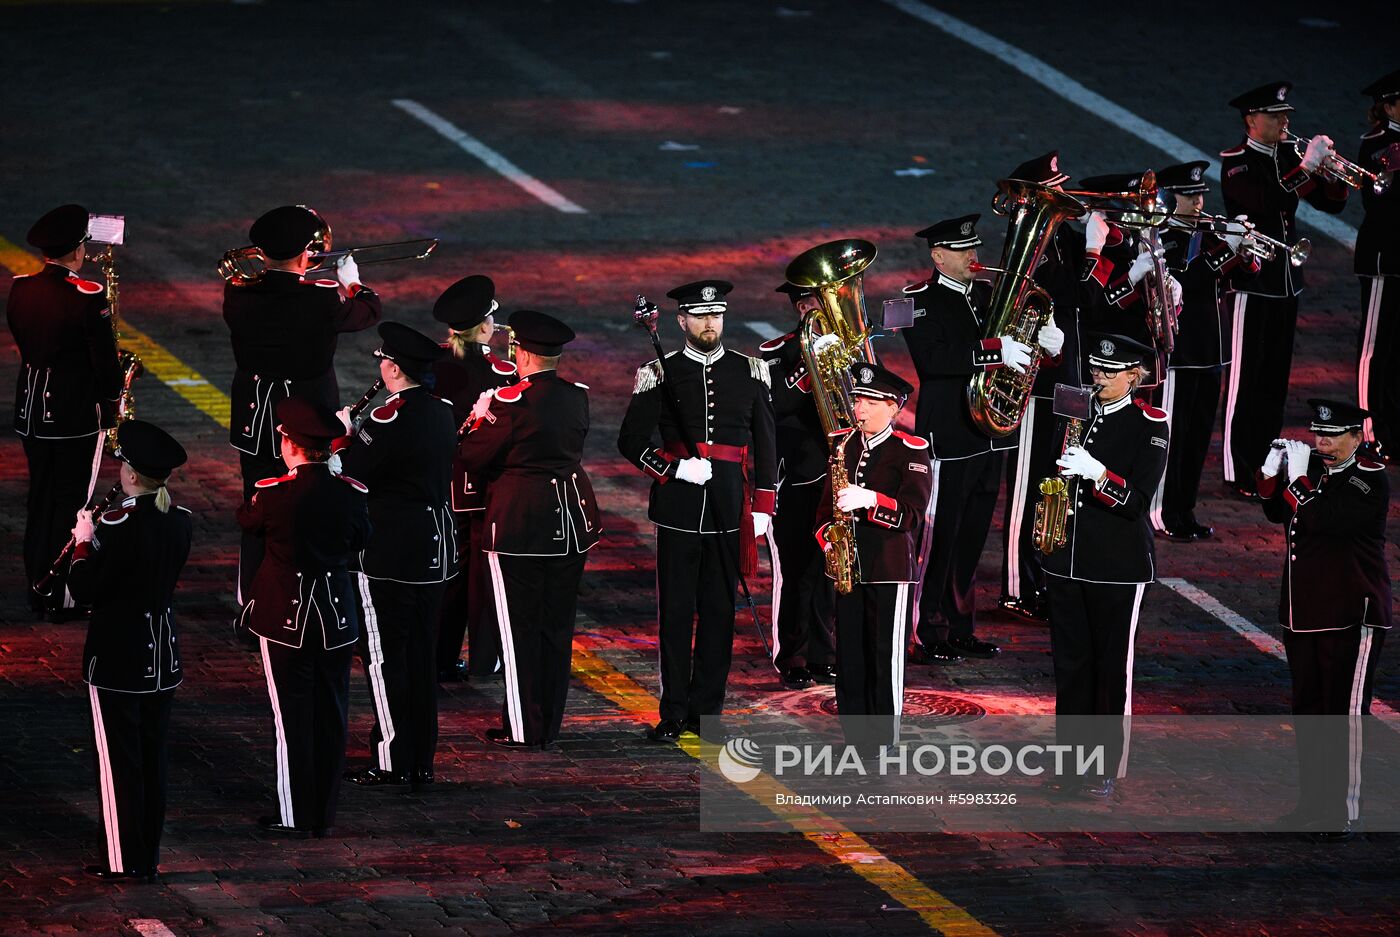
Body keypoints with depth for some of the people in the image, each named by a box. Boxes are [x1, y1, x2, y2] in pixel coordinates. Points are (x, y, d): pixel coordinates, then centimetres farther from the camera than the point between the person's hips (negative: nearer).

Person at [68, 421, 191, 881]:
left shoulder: (117, 526, -23)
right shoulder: (180, 521, -1)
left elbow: (85, 590, -18)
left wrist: (83, 543, -3)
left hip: (118, 660, -7)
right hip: (163, 657, 7)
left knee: (118, 759, 3)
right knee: (153, 755, 15)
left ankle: (124, 860, 8)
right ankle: (149, 856, 22)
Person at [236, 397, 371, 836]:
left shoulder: (274, 493, -19)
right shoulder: (351, 493, -8)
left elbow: (247, 520, 3)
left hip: (286, 618, -3)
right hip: (337, 616, 4)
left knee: (292, 717, 5)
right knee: (330, 714, 12)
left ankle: (295, 815, 9)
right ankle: (324, 813, 19)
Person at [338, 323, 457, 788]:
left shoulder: (389, 418, -20)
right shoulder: (443, 412, 6)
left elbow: (351, 476, -16)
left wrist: (345, 434, 2)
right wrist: (360, 439, 12)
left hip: (389, 553, -8)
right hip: (435, 551, 8)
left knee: (384, 656, 1)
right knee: (422, 655, 14)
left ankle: (391, 760, 3)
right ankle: (421, 761, 20)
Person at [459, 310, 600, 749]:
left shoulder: (512, 401, -16)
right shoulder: (578, 396, 2)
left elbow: (473, 458, -10)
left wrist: (481, 417, 9)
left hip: (519, 525, -6)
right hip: (572, 519, 6)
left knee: (519, 627, 3)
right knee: (557, 625, 13)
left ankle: (523, 727, 6)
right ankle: (550, 723, 20)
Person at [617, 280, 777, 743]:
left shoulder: (749, 372, 6)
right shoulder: (661, 375, 0)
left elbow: (765, 445, 10)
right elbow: (631, 441, 1)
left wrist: (763, 507, 5)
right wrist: (675, 469, -13)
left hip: (729, 511, 2)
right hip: (678, 508, -2)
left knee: (719, 609, 6)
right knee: (676, 611, 1)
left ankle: (707, 707, 14)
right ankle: (674, 711, 7)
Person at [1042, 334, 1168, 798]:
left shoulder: (1150, 425, -8)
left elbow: (1136, 501, -17)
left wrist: (1094, 471, -31)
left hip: (1119, 567, -5)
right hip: (1067, 561, 5)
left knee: (1113, 667, 2)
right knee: (1070, 662, 10)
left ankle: (1108, 767, 9)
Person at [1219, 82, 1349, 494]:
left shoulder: (1290, 155, 9)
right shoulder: (1235, 162, -11)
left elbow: (1329, 203, 8)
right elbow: (1265, 203, -29)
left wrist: (1333, 174, -11)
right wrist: (1307, 167, -28)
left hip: (1286, 281, 7)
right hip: (1251, 282, -7)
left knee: (1275, 378, 13)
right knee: (1245, 379, -3)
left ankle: (1266, 464, 21)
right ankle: (1239, 472, 1)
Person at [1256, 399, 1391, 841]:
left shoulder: (1371, 479, -13)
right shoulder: (1313, 465, 9)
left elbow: (1325, 521, -25)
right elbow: (1277, 514, 13)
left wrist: (1298, 479, -20)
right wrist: (1271, 473, -1)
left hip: (1352, 617, -8)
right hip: (1302, 613, 8)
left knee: (1345, 712, -6)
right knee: (1308, 708, 13)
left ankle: (1344, 812, -4)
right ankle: (1315, 801, 23)